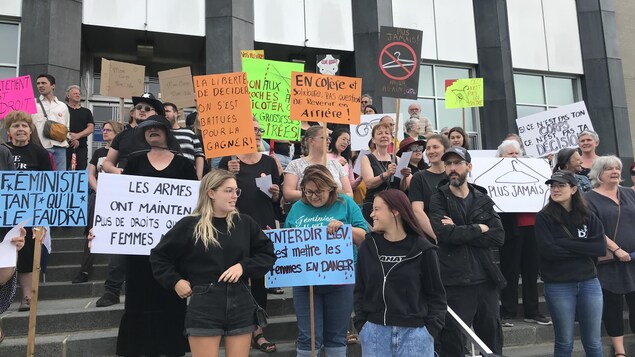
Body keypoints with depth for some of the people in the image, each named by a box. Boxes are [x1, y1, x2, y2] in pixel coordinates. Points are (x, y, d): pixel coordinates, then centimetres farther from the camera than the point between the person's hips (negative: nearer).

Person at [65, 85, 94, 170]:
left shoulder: (86, 112, 19)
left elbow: (91, 128, 7)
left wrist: (78, 135, -9)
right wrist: (70, 138, -9)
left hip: (81, 146, 2)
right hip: (65, 144, -2)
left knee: (81, 169, -4)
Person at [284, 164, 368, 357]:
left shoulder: (346, 204, 0)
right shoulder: (297, 208, 6)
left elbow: (365, 237, -5)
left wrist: (344, 227, -20)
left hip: (340, 280, -1)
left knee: (336, 336, 14)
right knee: (308, 337, 6)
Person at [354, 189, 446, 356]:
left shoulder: (422, 249, -5)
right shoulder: (368, 246, 3)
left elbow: (436, 294, 0)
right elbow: (360, 290, 9)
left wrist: (431, 329, -6)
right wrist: (361, 324, 2)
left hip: (414, 333, -2)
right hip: (375, 332, 3)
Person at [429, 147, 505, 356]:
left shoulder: (483, 199, 9)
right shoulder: (438, 200, -1)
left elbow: (498, 237, -4)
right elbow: (444, 233, -20)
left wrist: (460, 231, -13)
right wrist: (478, 229, -8)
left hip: (486, 280, 4)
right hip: (454, 283, -4)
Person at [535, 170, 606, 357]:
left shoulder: (588, 217, 5)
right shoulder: (544, 217, -5)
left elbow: (601, 248, -7)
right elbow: (547, 250, -16)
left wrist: (565, 244, -14)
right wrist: (583, 248, -10)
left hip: (589, 283, 3)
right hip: (558, 286, -3)